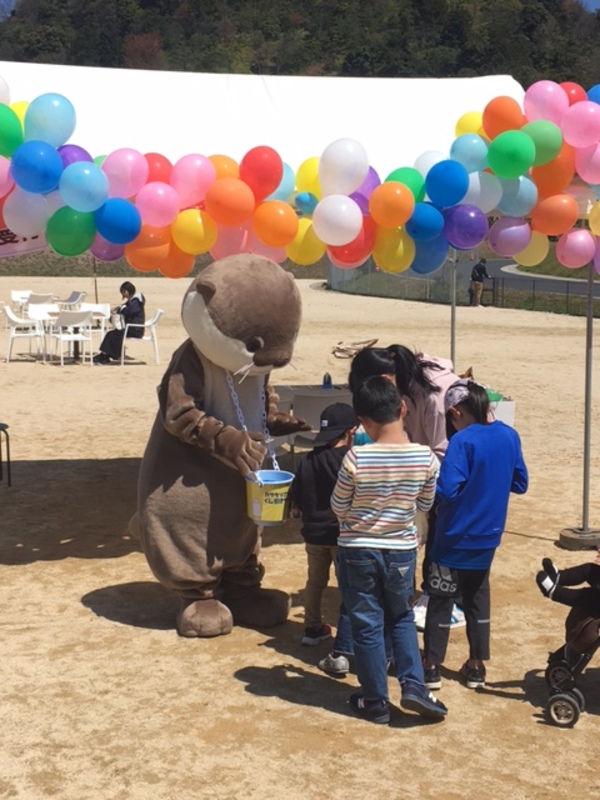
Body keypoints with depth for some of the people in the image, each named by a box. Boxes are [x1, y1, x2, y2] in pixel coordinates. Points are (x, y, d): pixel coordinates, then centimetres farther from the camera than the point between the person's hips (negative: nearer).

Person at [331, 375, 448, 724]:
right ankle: (414, 685, 13)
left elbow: (339, 508, -7)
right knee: (402, 618, 24)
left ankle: (375, 701, 20)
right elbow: (425, 503, 3)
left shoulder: (355, 459, -20)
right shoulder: (426, 458, -13)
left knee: (367, 626, 10)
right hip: (402, 551, 2)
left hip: (358, 552, -2)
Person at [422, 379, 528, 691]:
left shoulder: (463, 441, -20)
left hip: (455, 538, -6)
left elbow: (446, 491, -26)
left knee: (440, 602, 6)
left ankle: (431, 667, 13)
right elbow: (520, 484, 8)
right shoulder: (509, 436, -1)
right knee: (478, 598, 17)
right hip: (488, 537, 6)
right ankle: (477, 666, 23)